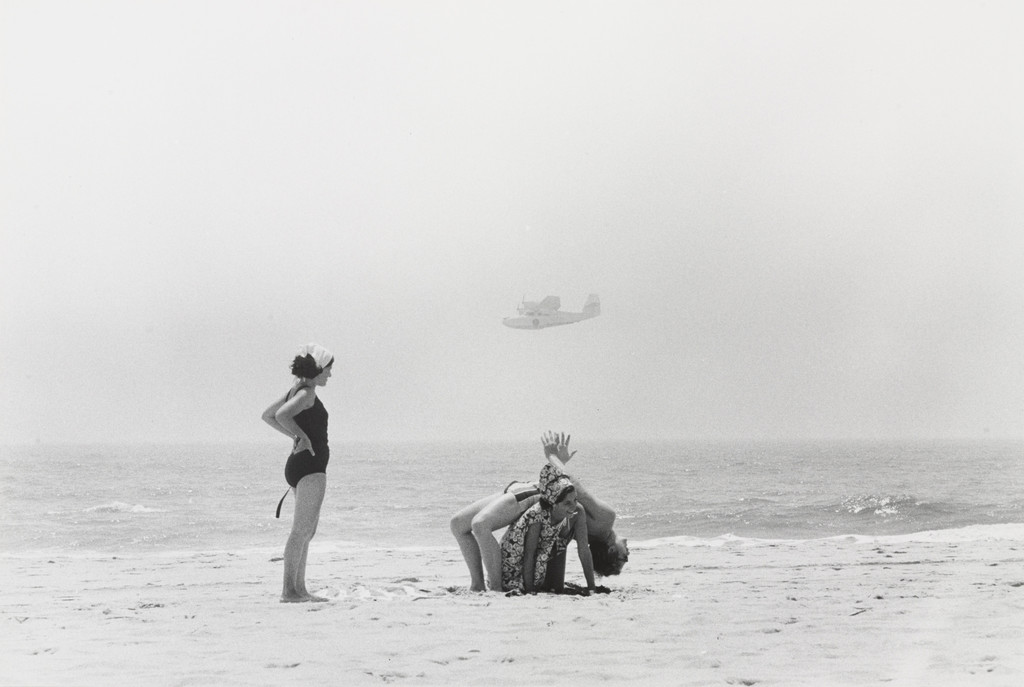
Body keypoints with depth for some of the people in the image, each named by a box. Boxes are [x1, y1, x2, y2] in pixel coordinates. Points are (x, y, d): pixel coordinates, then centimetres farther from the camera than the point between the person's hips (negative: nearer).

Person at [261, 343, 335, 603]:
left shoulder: (296, 391, 15)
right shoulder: (307, 393, -13)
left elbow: (268, 415, 24)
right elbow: (281, 414, -30)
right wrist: (302, 436, -18)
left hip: (301, 465, 10)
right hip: (309, 466, -10)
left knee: (308, 530, 14)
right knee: (301, 531, -10)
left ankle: (299, 588, 16)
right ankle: (290, 589, -11)